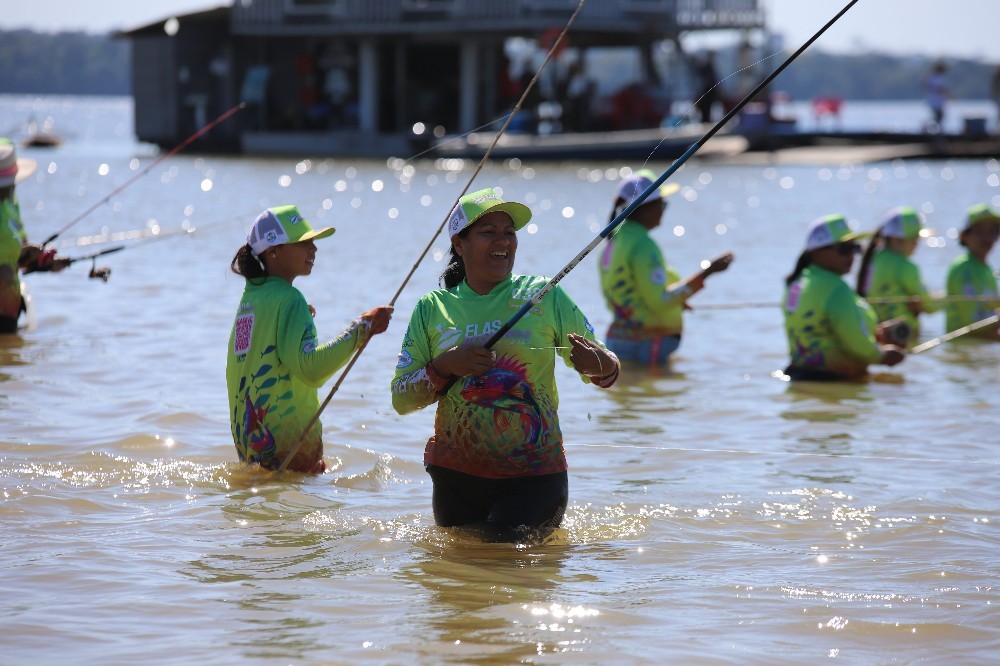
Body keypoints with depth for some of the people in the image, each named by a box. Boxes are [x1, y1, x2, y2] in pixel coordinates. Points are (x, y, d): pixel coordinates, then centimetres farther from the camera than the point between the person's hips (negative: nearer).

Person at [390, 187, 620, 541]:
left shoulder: (544, 296, 2)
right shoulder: (432, 308, 5)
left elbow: (603, 366, 1)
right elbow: (400, 399, 3)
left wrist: (600, 366, -22)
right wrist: (445, 367, -14)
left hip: (536, 475, -2)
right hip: (456, 473, 2)